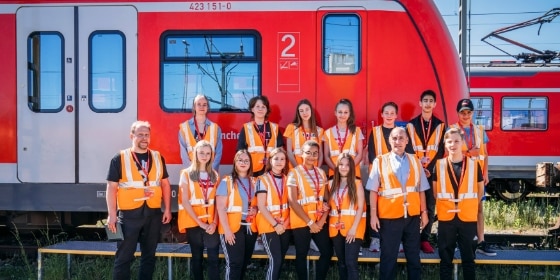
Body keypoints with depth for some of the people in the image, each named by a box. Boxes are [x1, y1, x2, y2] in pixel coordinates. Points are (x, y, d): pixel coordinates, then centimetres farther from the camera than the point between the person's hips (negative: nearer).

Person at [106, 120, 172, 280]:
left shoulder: (158, 158, 8)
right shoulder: (120, 159, -3)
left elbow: (165, 184, 13)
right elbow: (111, 187, -4)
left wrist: (167, 209, 7)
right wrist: (112, 214, -9)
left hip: (153, 213, 4)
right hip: (128, 214, -4)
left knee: (149, 255, 14)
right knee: (124, 256, 2)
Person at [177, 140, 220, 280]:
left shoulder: (214, 175, 10)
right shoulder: (186, 174, 0)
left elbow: (217, 202, 6)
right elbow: (185, 201, -6)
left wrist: (214, 222, -8)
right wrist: (199, 222, -12)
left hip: (211, 223, 2)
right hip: (194, 222, -2)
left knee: (213, 258, -3)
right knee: (197, 258, 8)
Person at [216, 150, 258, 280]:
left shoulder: (254, 182, 10)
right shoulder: (227, 181, -3)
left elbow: (257, 204, 21)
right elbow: (221, 208, -9)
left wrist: (255, 209, -3)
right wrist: (227, 230, -16)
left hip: (250, 228, 5)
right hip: (232, 228, -5)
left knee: (245, 262, 12)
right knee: (235, 263, -9)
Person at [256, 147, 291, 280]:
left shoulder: (287, 179, 10)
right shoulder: (263, 180, -4)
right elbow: (261, 207, -10)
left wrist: (286, 221, -8)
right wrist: (275, 224, -15)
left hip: (285, 226, 5)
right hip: (269, 226, -5)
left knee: (280, 260, 8)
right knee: (275, 260, -11)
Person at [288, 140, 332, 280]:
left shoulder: (321, 173, 9)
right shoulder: (294, 173, -7)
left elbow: (326, 198, 8)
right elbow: (292, 201, -13)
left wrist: (322, 220, -6)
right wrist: (309, 222, -14)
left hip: (319, 221, 5)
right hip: (301, 222, -4)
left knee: (327, 252, 7)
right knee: (302, 255, 7)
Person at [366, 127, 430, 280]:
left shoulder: (415, 161, 8)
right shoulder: (380, 161, -1)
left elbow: (421, 189, 9)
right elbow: (373, 191, -3)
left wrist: (424, 212, 6)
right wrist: (373, 214, -8)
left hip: (412, 215, 3)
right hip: (389, 216, -3)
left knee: (414, 256, 13)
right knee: (388, 257, 6)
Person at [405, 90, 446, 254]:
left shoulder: (440, 125, 8)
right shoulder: (411, 125, 5)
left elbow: (440, 150, 1)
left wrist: (429, 168, -12)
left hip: (433, 172, 1)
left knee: (430, 206, 3)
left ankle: (425, 239, 10)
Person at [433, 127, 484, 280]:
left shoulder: (474, 165, -1)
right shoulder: (439, 165, -1)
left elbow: (480, 190, 10)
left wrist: (470, 206, 10)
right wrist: (444, 204, 5)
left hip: (468, 218, 0)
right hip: (445, 217, 0)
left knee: (468, 258, 9)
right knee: (445, 258, 8)